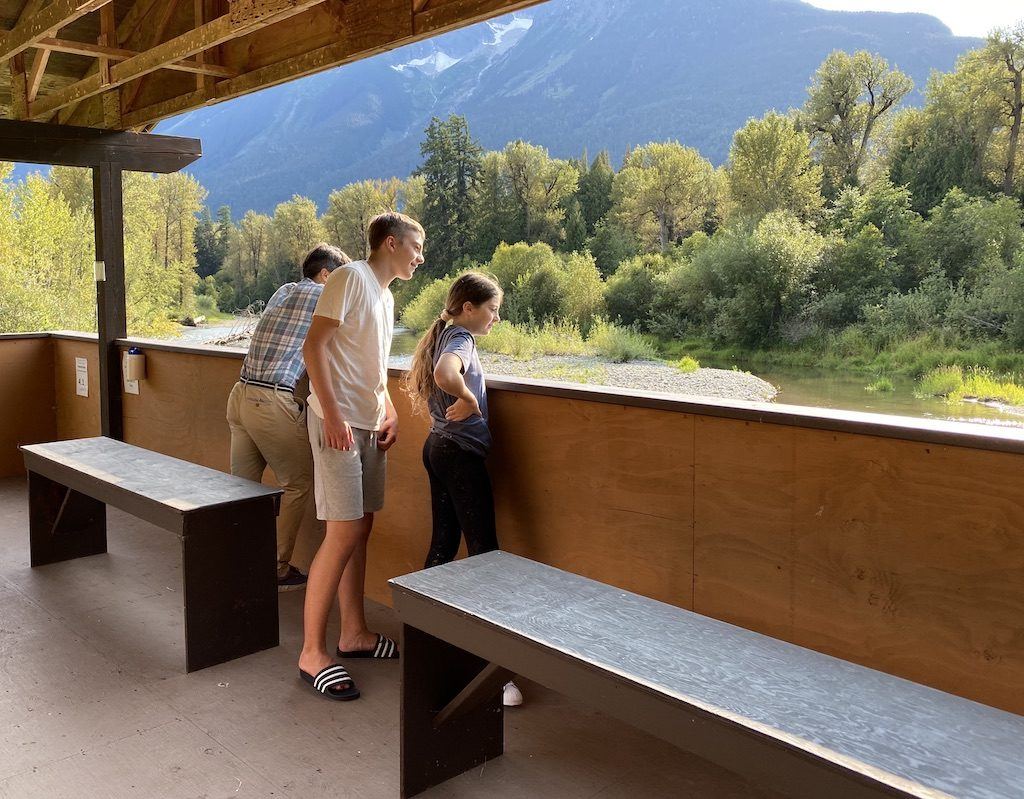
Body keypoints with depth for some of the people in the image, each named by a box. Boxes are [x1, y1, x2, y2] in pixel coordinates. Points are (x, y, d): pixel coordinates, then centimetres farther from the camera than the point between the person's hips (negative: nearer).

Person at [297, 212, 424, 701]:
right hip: (339, 423, -9)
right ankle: (312, 653, -1)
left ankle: (354, 633, 25)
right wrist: (332, 414, -22)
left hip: (369, 426, 9)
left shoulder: (385, 296, 18)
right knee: (344, 534, -11)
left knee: (360, 528, 13)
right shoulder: (352, 277, -9)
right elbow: (314, 346, -17)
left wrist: (389, 413, 13)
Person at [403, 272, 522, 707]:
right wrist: (469, 400, -20)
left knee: (443, 544, 15)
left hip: (437, 447, 10)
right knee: (484, 551, -9)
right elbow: (445, 374, -37)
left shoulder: (443, 336, 15)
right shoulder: (461, 340, -14)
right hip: (461, 452, -10)